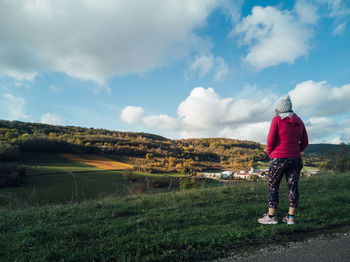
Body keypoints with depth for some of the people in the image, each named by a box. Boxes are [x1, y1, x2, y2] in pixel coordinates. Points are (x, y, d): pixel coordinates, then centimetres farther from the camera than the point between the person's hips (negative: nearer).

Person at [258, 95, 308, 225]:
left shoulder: (277, 120, -7)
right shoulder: (298, 121, 9)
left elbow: (271, 140, -12)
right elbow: (305, 142, 12)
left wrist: (270, 153, 5)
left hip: (279, 159, -5)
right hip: (295, 159, 6)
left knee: (273, 187, 4)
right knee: (293, 187, 9)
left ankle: (271, 217, 9)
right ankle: (290, 217, 15)